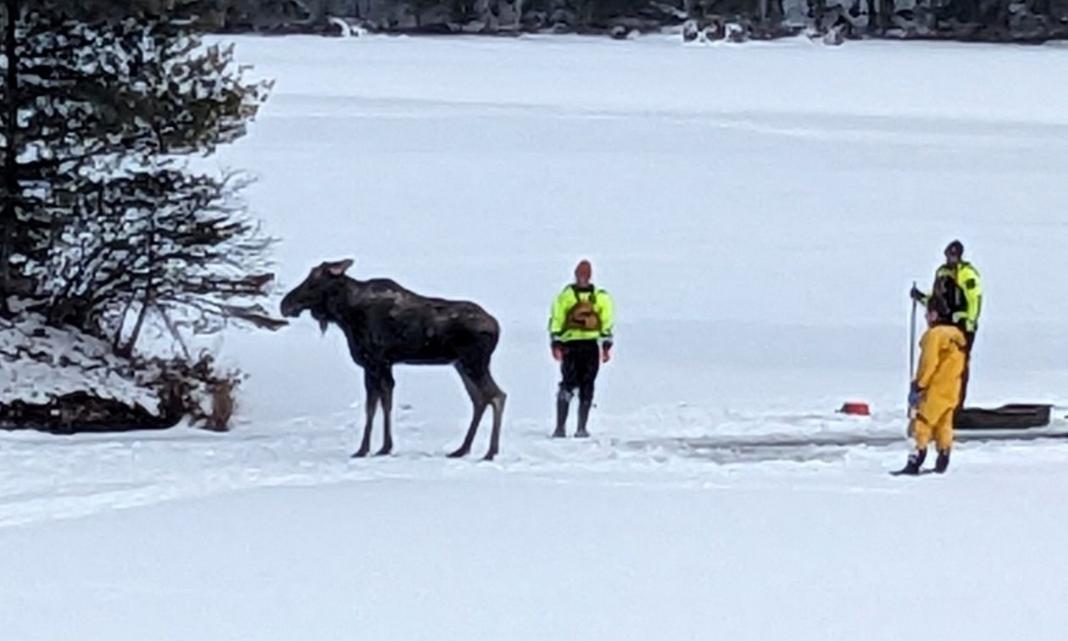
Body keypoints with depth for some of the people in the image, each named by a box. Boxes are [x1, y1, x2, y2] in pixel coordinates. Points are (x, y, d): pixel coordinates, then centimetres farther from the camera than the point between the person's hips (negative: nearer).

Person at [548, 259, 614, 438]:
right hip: (570, 344, -2)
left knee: (587, 388, 1)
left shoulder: (601, 297, 10)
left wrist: (606, 346, 5)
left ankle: (582, 427, 6)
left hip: (591, 345, 2)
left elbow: (607, 322, 11)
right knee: (568, 384, -11)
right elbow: (555, 320, 3)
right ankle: (560, 427, -7)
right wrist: (556, 344, -5)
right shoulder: (565, 296, 5)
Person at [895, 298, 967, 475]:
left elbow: (929, 363, -18)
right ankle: (942, 462, 14)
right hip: (952, 390, 8)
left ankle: (915, 463, -13)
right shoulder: (957, 335, 12)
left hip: (934, 389, -8)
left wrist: (919, 384, -11)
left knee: (922, 423, -7)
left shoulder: (934, 334, -14)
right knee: (944, 424, 14)